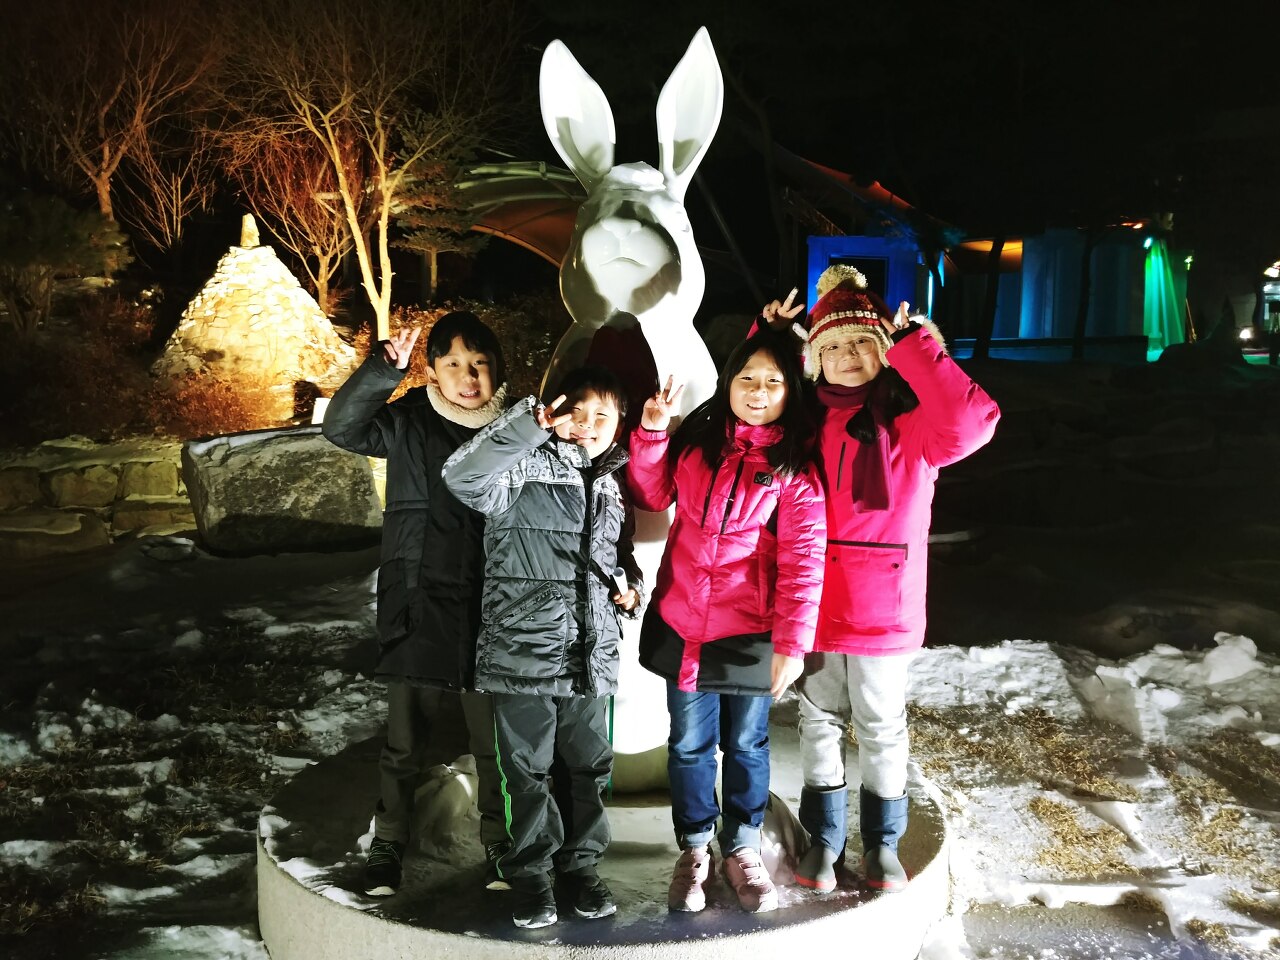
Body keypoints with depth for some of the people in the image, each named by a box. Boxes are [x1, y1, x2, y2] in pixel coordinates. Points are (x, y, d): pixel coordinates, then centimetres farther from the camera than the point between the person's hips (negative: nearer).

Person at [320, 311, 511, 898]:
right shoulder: (409, 422, -1)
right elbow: (341, 426, -16)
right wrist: (384, 369, -28)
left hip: (491, 613, 1)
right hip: (420, 612, -1)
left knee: (495, 742, 11)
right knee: (406, 743, 8)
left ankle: (500, 846, 27)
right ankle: (387, 846, 24)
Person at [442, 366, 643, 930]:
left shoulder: (611, 488, 13)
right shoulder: (524, 468, -7)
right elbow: (463, 476, -29)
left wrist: (630, 588, 7)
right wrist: (532, 424, -33)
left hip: (591, 656, 5)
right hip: (524, 651, -5)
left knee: (588, 766, 14)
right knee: (528, 770, 6)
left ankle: (581, 863, 30)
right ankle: (530, 872, 22)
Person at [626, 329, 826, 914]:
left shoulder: (796, 466, -7)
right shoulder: (697, 439, 3)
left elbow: (802, 561, -12)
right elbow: (651, 497, 9)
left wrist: (792, 642, -18)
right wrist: (651, 434, -5)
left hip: (750, 631, -2)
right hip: (682, 623, 2)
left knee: (746, 744, 13)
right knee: (689, 743, 11)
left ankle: (742, 849, 32)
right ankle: (695, 849, 29)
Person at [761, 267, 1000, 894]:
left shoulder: (912, 419, -7)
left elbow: (973, 421, -26)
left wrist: (913, 344, -22)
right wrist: (769, 338, -2)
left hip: (884, 607, -2)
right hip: (812, 603, 3)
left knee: (881, 728, 12)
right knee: (820, 722, 15)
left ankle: (882, 842, 31)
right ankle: (823, 838, 31)